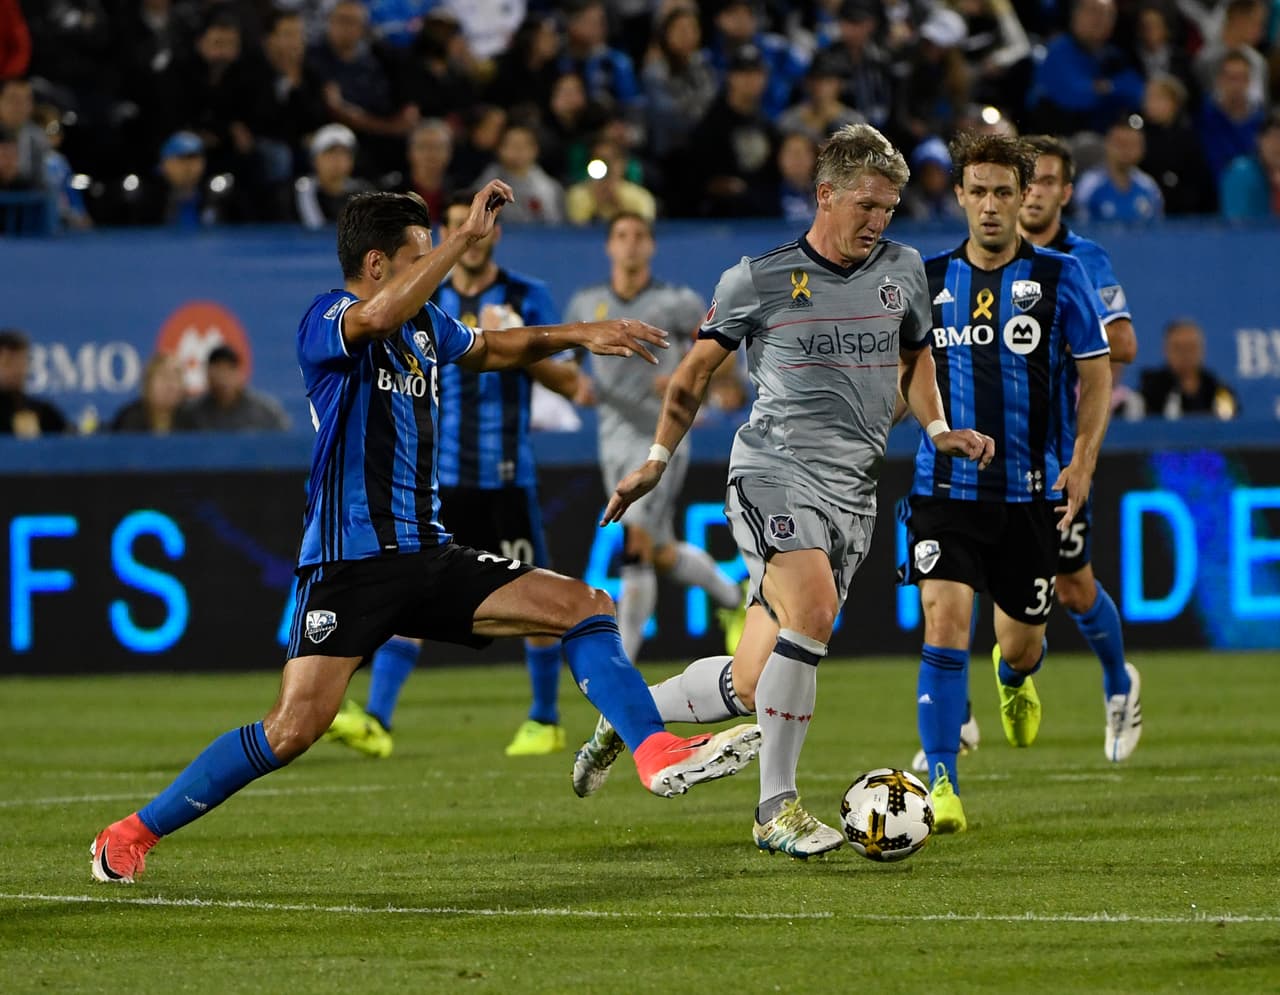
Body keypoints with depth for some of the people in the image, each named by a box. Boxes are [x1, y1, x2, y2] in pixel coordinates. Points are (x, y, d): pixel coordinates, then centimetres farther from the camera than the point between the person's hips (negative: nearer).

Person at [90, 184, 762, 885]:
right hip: (348, 560, -8)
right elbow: (380, 315, -33)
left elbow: (491, 350, 36)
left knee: (585, 607, -3)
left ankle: (658, 755, -7)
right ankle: (132, 835, -6)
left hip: (426, 557, 8)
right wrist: (467, 236, -31)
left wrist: (577, 335, 25)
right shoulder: (326, 320, -9)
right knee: (294, 728, -17)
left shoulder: (425, 325, 15)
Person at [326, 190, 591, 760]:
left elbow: (568, 383, -3)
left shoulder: (527, 299, 2)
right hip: (441, 477, 2)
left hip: (508, 476, -2)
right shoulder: (426, 305, 10)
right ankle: (375, 722, -17)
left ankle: (546, 723, 18)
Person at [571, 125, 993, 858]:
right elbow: (698, 370, 11)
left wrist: (938, 428, 11)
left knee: (750, 687, 1)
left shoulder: (903, 271, 10)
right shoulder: (758, 280, -1)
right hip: (774, 468, -4)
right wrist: (659, 458, 10)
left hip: (854, 488, 4)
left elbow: (915, 356, 27)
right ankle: (777, 808, -18)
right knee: (813, 612, -30)